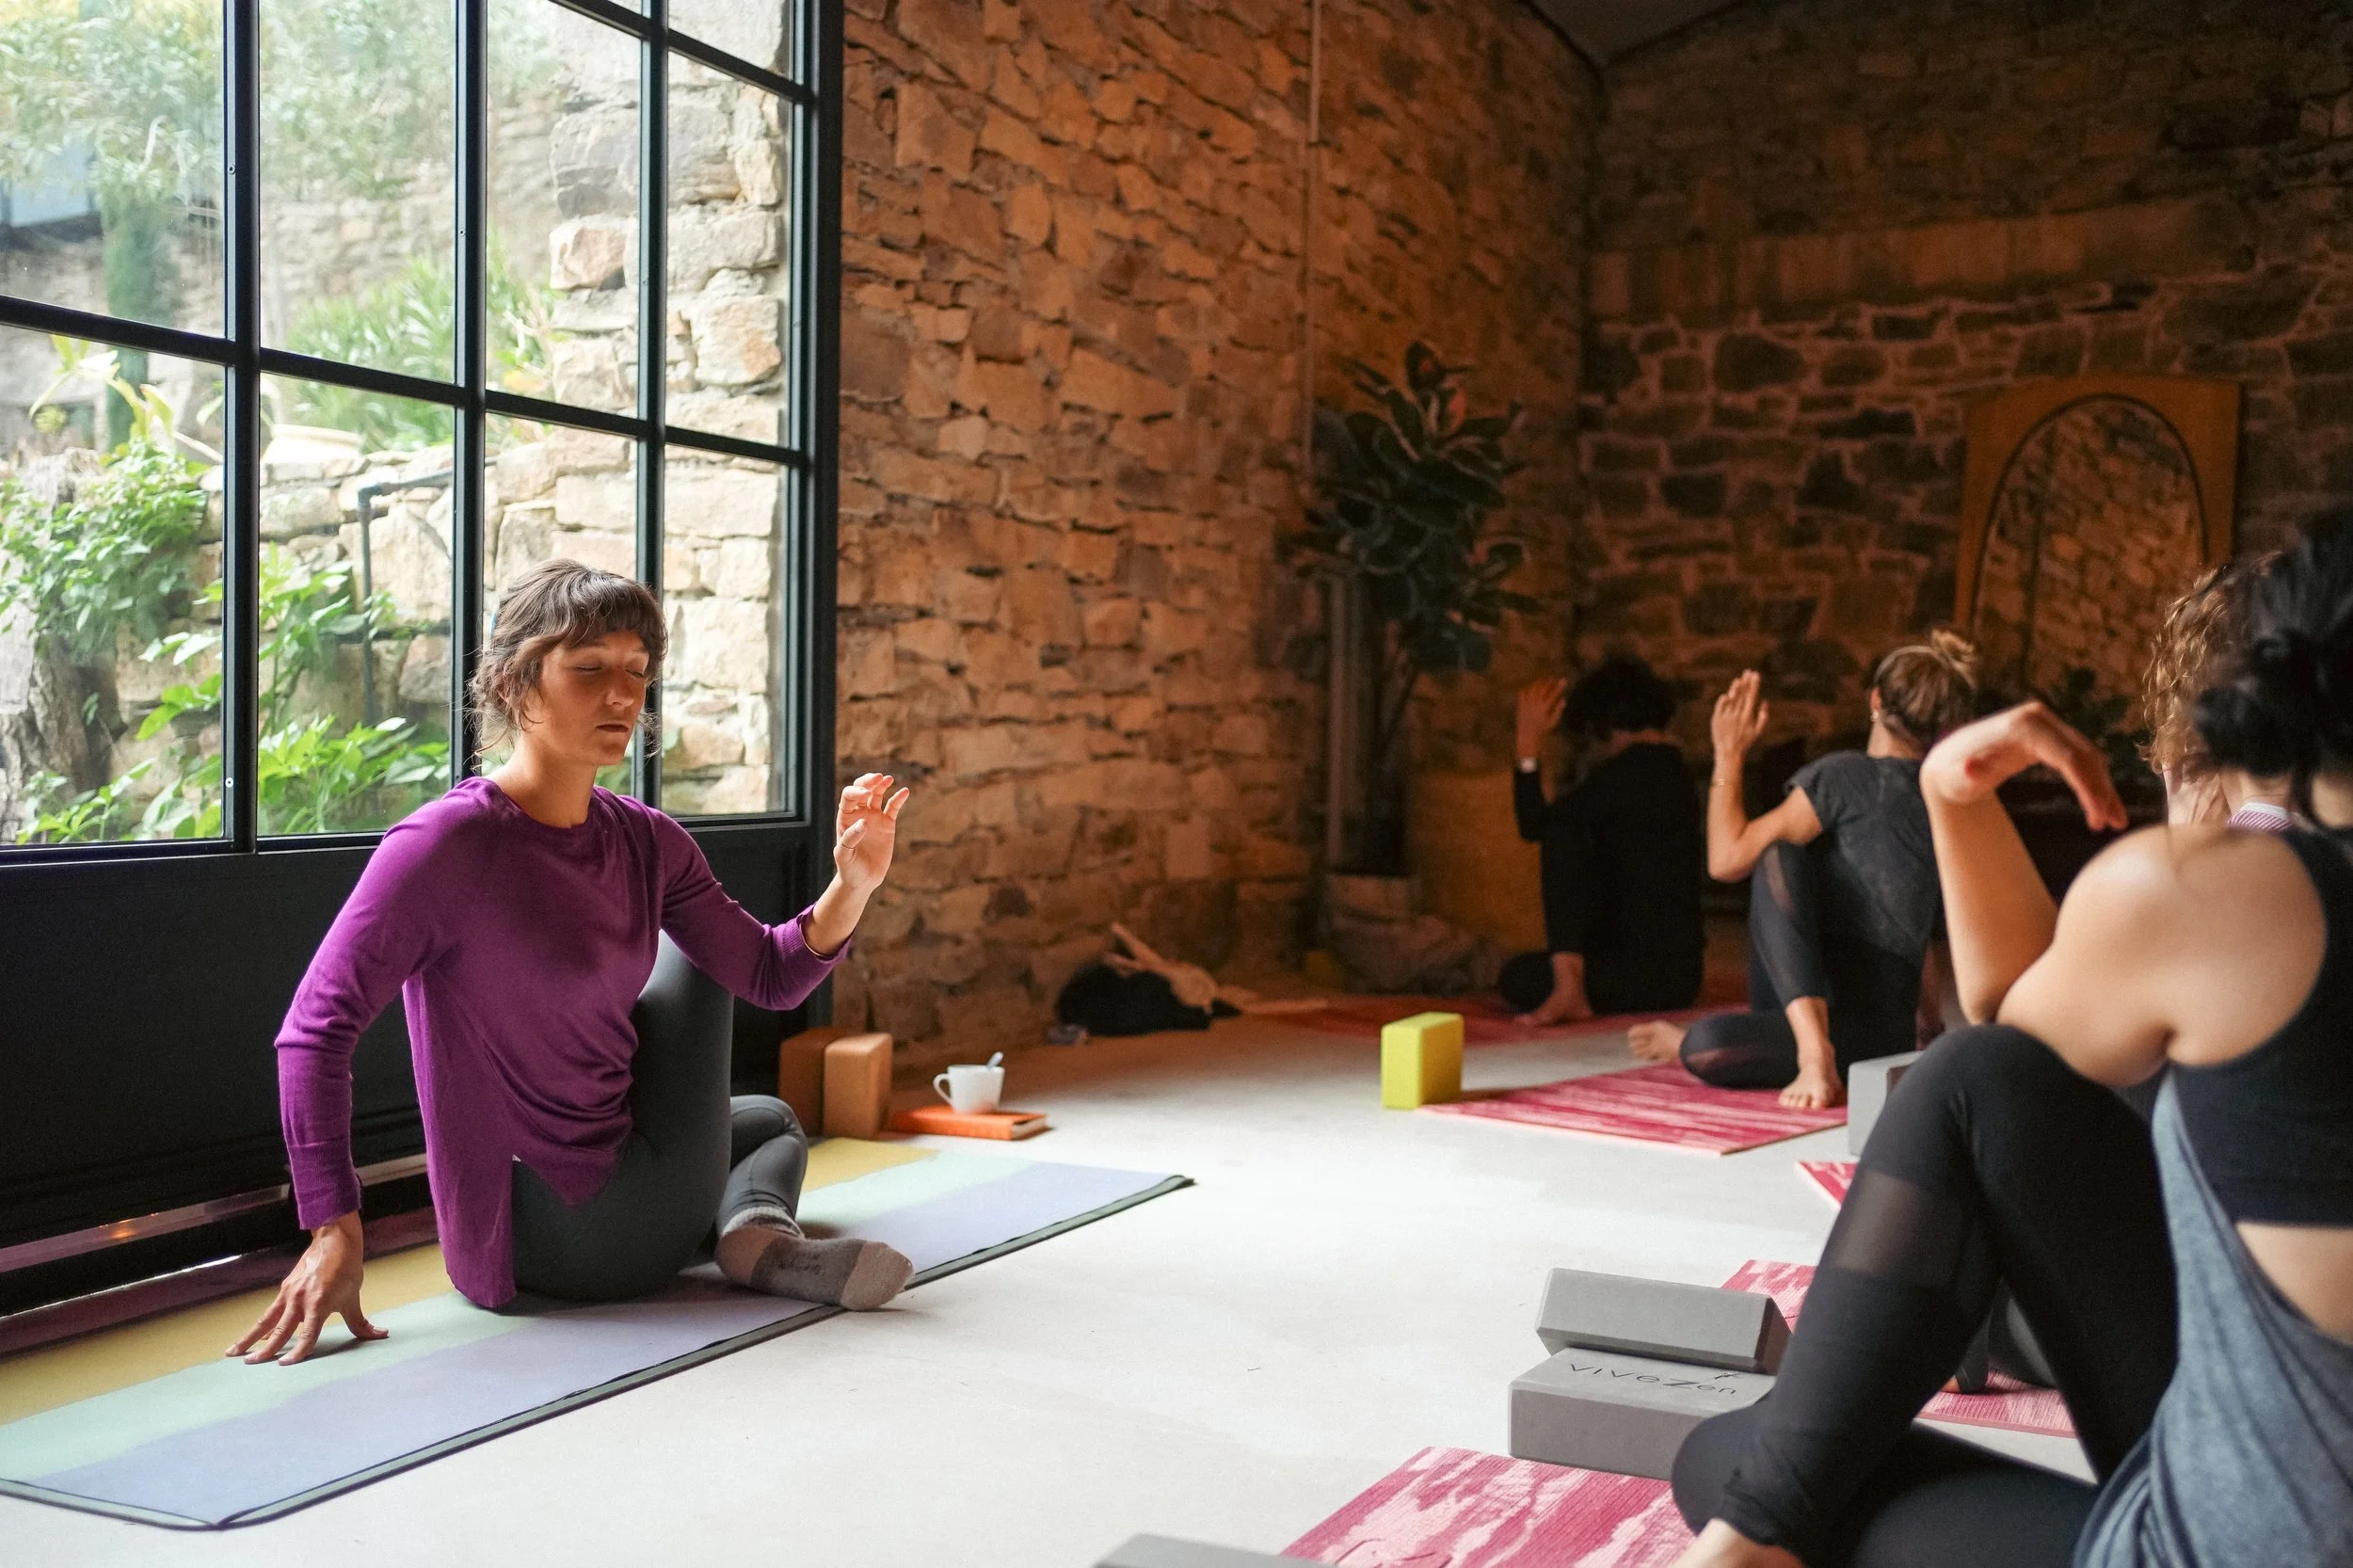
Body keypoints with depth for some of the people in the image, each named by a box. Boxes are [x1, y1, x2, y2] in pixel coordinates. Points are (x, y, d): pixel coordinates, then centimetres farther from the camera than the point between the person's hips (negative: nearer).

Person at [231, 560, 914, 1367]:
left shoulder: (645, 841, 1)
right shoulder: (448, 843, -21)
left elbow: (772, 977, 4)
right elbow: (315, 1030, -23)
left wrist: (852, 887, -14)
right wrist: (335, 1231, -27)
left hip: (617, 1194, 8)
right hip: (551, 1236, -8)